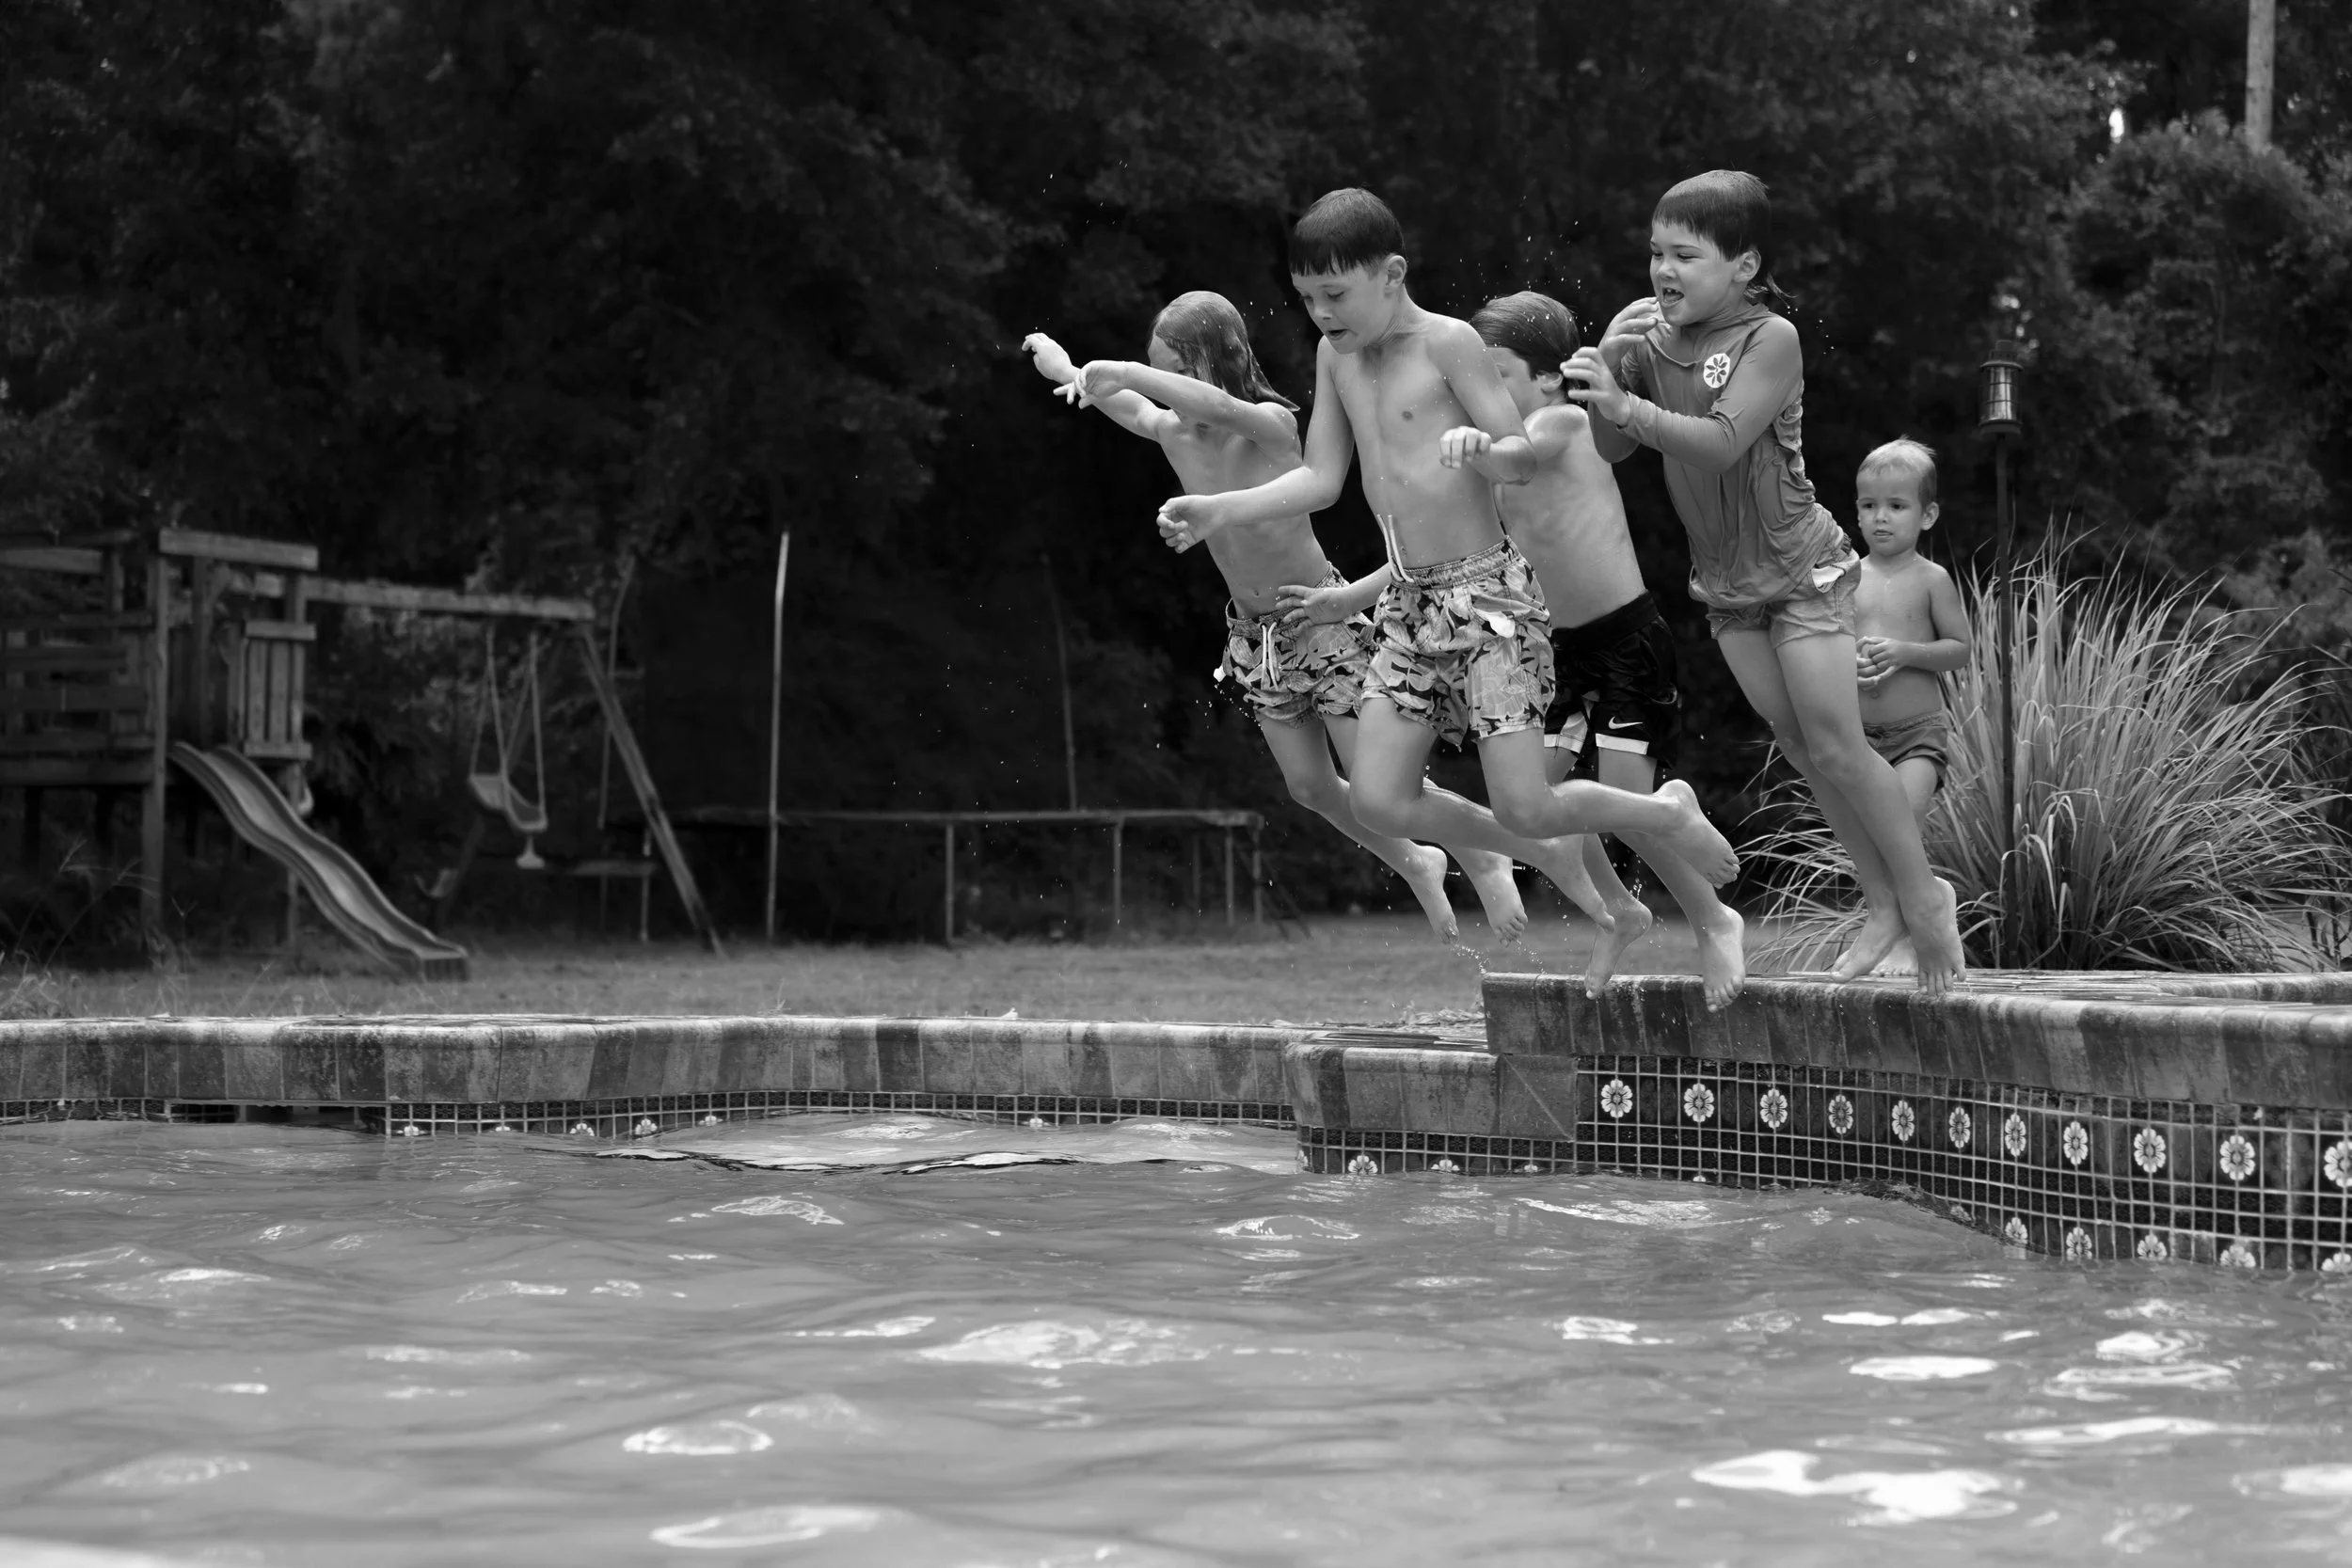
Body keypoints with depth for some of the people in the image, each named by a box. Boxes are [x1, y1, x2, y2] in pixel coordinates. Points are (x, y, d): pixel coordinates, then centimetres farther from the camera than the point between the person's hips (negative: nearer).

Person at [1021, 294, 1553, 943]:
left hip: (1322, 615, -6)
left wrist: (1128, 373, -50)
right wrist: (1066, 369, 20)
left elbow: (1221, 407, -45)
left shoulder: (1271, 423, -23)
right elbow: (1129, 405, 16)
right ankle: (1414, 865, 29)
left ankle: (1485, 863, 18)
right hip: (1255, 631, 6)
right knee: (1309, 785, 4)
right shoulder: (1173, 432, -5)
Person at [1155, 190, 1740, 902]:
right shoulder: (1336, 355, 7)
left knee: (1524, 809, -11)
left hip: (1488, 594, -7)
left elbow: (1525, 459, -13)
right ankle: (1532, 855, 23)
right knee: (1380, 802, -1)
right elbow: (1322, 479, 10)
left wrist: (1483, 448, -35)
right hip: (1410, 602, 7)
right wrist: (1218, 510, 0)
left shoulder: (1446, 342, -12)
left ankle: (1669, 813, 18)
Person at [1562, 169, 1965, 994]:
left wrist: (1629, 407, -42)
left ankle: (1923, 894, 10)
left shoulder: (1770, 339, -20)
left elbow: (1721, 444, -31)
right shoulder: (1648, 332, -3)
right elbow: (1610, 452, -4)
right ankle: (1883, 904, 18)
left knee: (1836, 746, -7)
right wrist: (1610, 368, -21)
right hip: (1724, 581, 6)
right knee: (1800, 748, 9)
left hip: (1800, 569, -6)